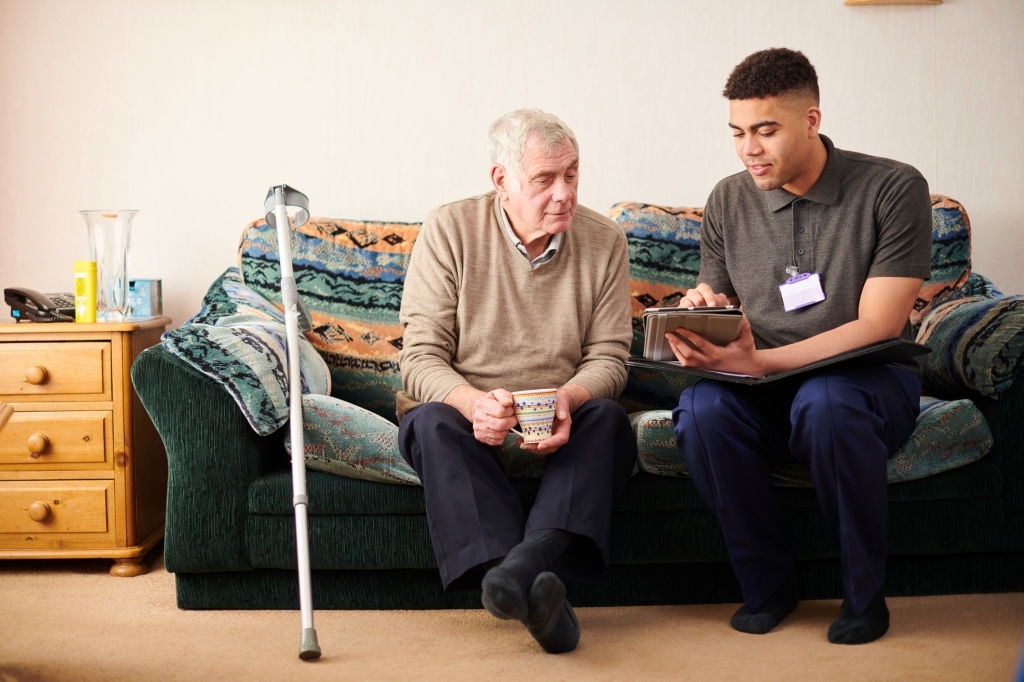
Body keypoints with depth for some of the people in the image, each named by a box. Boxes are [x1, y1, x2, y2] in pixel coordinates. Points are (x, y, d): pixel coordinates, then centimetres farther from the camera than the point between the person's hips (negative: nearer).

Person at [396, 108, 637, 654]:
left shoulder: (604, 241, 0)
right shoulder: (449, 230, -6)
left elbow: (608, 358, -1)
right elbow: (420, 356, -10)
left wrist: (568, 399, -25)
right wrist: (472, 403, -32)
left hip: (559, 423, 2)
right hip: (462, 409, -1)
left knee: (608, 418, -30)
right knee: (430, 421, -34)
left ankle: (524, 564, -51)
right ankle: (532, 585, -49)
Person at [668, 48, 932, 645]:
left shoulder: (893, 189, -7)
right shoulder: (728, 203, 6)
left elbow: (878, 327, -14)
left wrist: (759, 361, -26)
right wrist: (697, 310, -14)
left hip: (869, 381, -3)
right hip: (764, 393, 3)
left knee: (826, 402, -38)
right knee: (702, 407, -31)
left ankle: (865, 593, -15)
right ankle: (769, 582, -9)